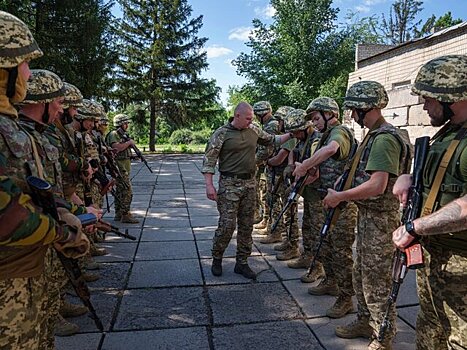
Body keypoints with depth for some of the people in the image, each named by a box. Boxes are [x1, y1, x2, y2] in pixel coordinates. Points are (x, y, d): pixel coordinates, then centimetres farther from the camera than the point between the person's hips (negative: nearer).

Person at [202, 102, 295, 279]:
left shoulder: (254, 130, 8)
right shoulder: (221, 134, -7)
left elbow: (272, 140, 24)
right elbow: (209, 160, -9)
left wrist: (290, 134, 13)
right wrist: (209, 185, -16)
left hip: (250, 183, 5)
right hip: (229, 184, -5)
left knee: (246, 225, 9)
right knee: (227, 225, -6)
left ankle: (242, 263, 21)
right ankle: (216, 259, 17)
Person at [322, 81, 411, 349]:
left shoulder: (384, 139, -20)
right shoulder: (374, 135, 11)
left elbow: (377, 186, -28)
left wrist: (340, 197, -19)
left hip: (379, 219, -10)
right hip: (368, 216, 10)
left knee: (377, 282, 3)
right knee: (362, 275, 21)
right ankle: (365, 322, 37)